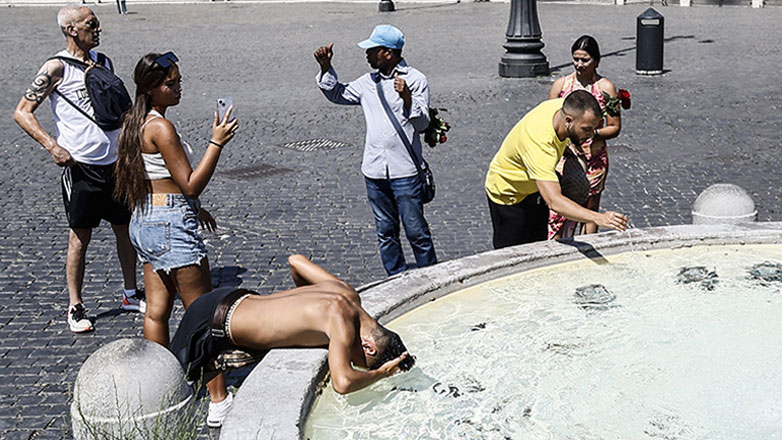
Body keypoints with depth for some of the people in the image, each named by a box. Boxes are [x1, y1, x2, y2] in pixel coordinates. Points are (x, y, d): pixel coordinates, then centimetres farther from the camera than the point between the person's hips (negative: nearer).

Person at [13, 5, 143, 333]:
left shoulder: (104, 63, 10)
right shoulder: (56, 68, -9)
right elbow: (22, 112, -10)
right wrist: (52, 146, -21)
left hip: (115, 161, 6)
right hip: (80, 166, -6)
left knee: (126, 229, 12)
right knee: (80, 237, 2)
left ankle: (130, 294, 28)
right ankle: (75, 307, 14)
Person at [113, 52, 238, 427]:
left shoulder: (138, 123, 13)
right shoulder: (161, 127, -18)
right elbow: (191, 183, -18)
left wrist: (193, 208, 24)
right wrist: (217, 142, -20)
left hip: (144, 223, 10)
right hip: (171, 225, -10)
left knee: (157, 310, 13)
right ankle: (219, 402, 2)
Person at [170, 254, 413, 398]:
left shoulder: (348, 293, -4)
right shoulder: (343, 321, -28)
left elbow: (296, 259, 8)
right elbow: (343, 383, -43)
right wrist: (380, 373, -24)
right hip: (214, 323, -8)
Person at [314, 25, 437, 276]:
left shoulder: (415, 80, -5)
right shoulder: (368, 82, 10)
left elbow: (422, 123, -9)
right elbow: (338, 94, 24)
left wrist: (407, 98, -23)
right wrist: (326, 68, 11)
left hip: (405, 171, -5)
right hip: (374, 171, 5)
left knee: (416, 231, 0)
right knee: (386, 232, 12)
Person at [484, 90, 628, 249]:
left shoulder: (565, 107, -21)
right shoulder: (539, 143, -44)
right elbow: (554, 201, -51)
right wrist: (599, 218, -60)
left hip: (535, 191, 8)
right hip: (508, 194, -8)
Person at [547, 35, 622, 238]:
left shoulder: (606, 88, -1)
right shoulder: (561, 84, 3)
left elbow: (615, 127, 1)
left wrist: (593, 133, -18)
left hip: (594, 158, 0)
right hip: (564, 155, 1)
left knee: (590, 210, 8)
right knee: (557, 209, -5)